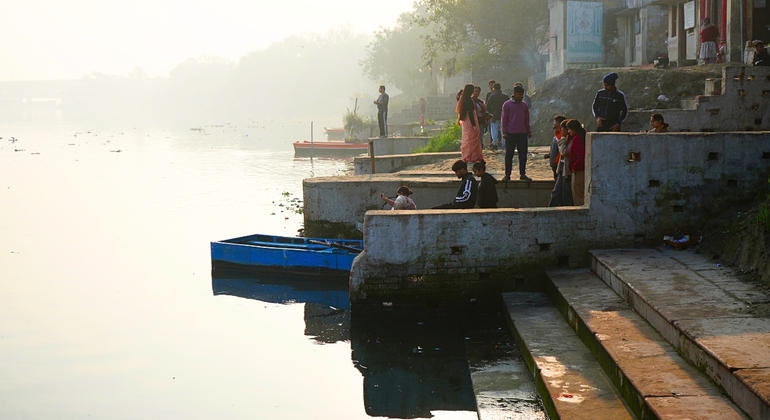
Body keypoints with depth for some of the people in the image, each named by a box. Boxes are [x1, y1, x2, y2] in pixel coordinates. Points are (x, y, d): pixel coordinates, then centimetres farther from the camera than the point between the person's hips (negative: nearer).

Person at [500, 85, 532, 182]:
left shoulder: (524, 105, 10)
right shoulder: (507, 105, -2)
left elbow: (527, 120, 17)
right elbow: (503, 119, -2)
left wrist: (529, 132, 15)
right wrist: (504, 132, -7)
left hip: (523, 134, 4)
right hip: (511, 134, -4)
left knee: (523, 155, 3)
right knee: (509, 155, 1)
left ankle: (522, 174, 9)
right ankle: (507, 175, 6)